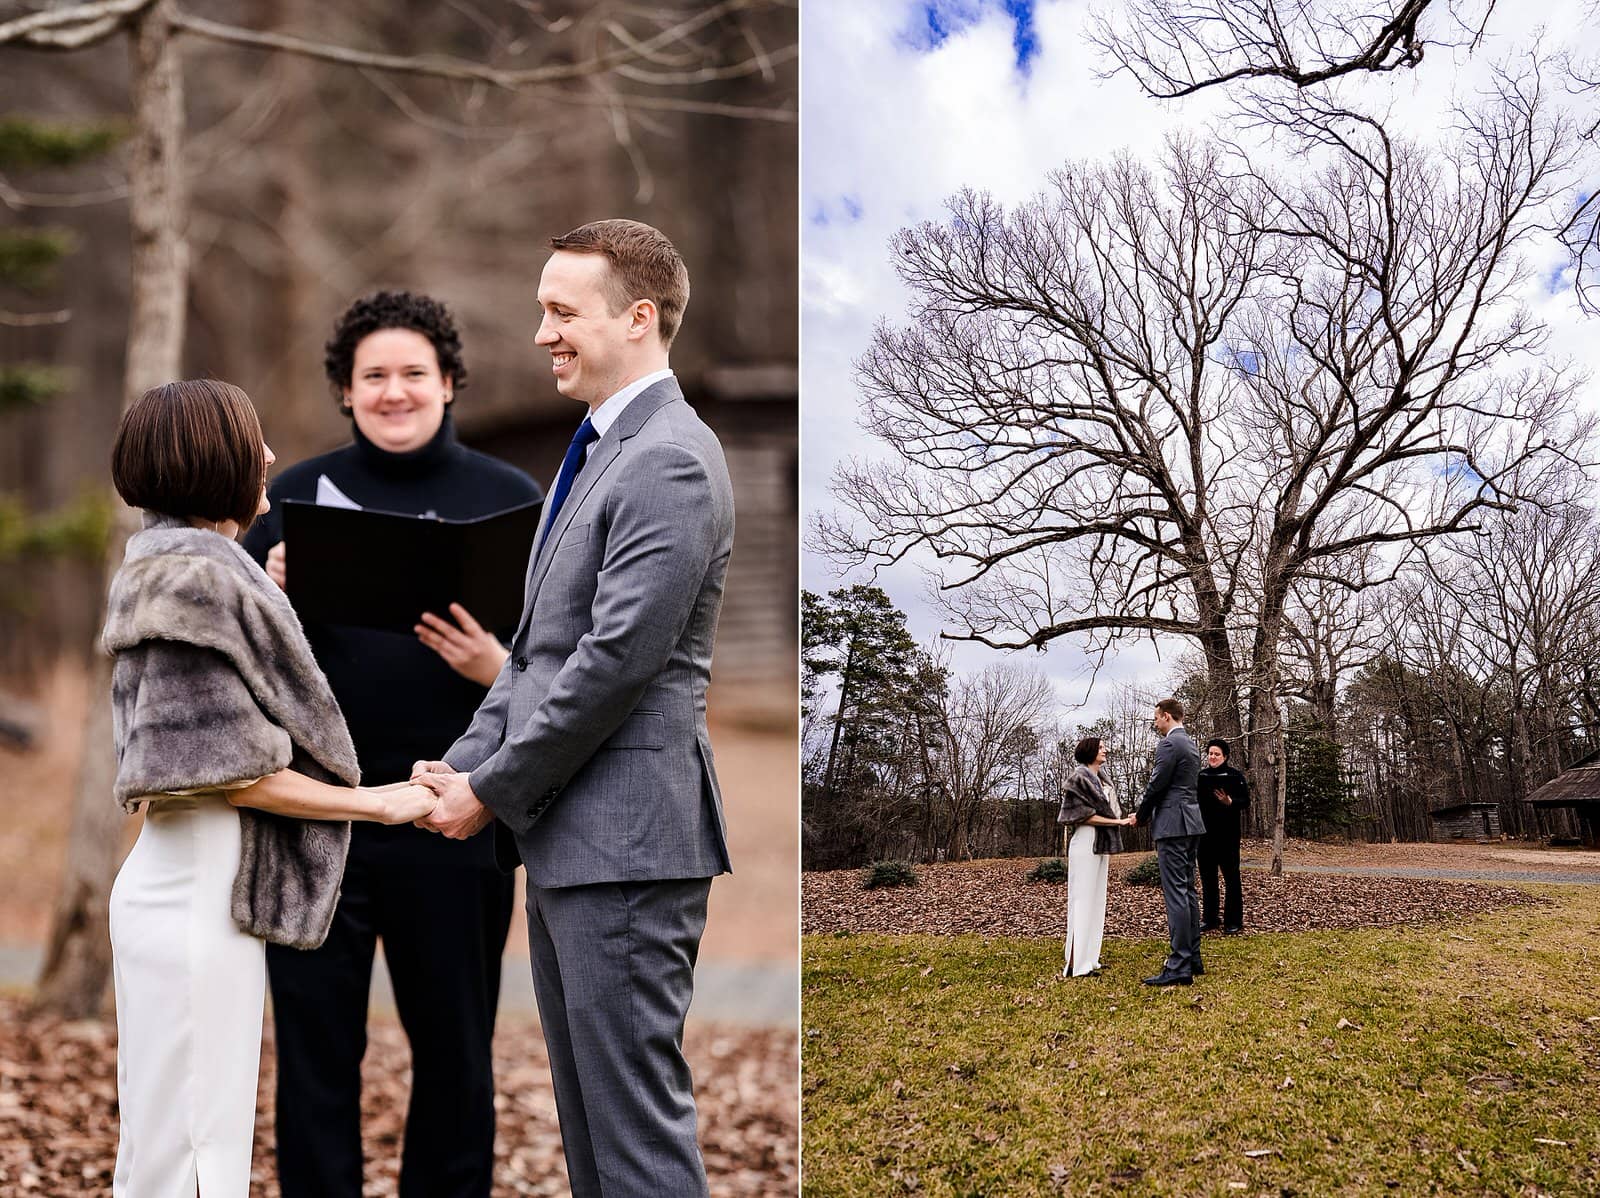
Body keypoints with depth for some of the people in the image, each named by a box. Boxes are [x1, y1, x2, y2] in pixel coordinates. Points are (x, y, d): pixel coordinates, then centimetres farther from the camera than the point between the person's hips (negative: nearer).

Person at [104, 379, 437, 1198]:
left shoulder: (178, 566, 15)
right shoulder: (196, 576, -15)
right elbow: (232, 771, -17)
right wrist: (380, 803, -10)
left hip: (191, 885, 10)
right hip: (198, 895, -10)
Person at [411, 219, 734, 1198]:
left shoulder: (670, 462, -14)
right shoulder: (599, 452, 18)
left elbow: (617, 660, -20)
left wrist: (493, 789, -12)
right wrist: (465, 762, 7)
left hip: (623, 832, -10)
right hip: (567, 832, 10)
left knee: (637, 1108, -3)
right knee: (587, 1109, 17)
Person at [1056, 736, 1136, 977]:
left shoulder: (1100, 781, 18)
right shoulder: (1079, 777, -9)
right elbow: (1084, 815, -16)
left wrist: (1108, 853, 14)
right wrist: (1117, 822, -19)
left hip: (1100, 845, 9)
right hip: (1085, 842, -9)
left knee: (1096, 900, 8)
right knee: (1083, 899, -11)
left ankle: (1089, 958, 11)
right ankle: (1076, 963, -13)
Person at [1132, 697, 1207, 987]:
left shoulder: (1169, 744, -13)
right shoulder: (1191, 745, 18)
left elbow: (1156, 785, -14)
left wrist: (1141, 816, 2)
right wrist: (1148, 813, 18)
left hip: (1172, 824, -10)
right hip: (1190, 822, 10)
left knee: (1175, 892, -12)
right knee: (1187, 890, 14)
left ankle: (1179, 966, -14)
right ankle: (1192, 957, 19)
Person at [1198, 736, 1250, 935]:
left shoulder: (1235, 776, -2)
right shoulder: (1200, 776, 10)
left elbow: (1246, 801, -7)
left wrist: (1230, 802, -25)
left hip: (1227, 835, -5)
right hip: (1205, 834, 5)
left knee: (1231, 877, -2)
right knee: (1207, 877, 10)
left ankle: (1234, 921, 2)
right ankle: (1209, 918, 18)